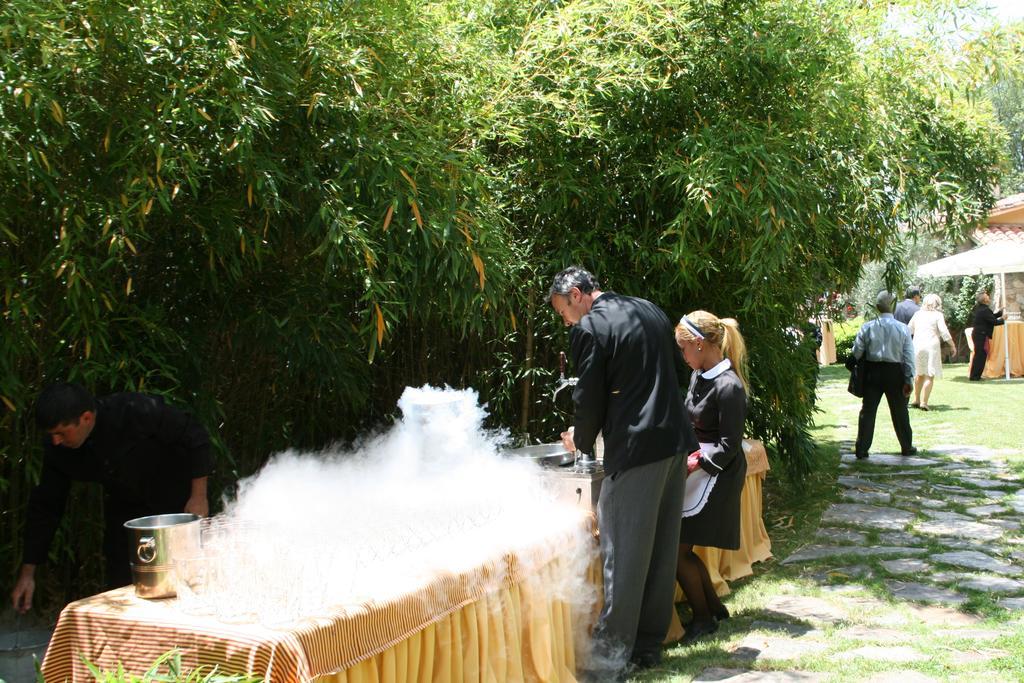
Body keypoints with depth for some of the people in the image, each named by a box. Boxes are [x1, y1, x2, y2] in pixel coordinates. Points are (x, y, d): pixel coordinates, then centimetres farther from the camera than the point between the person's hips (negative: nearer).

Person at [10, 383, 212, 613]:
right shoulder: (57, 450, -15)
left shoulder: (138, 411, -32)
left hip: (176, 503, -4)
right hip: (124, 506, 5)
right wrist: (27, 572, -4)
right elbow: (45, 506, -4)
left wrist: (199, 496, -21)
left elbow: (194, 436, -21)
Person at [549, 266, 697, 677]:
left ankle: (611, 654, 6)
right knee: (661, 549, 13)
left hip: (635, 449, -8)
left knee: (624, 553, -1)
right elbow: (678, 372, 19)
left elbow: (590, 399, -8)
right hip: (675, 442, 8)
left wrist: (581, 440, 10)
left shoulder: (590, 328, -9)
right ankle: (649, 645, 23)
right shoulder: (651, 311, 14)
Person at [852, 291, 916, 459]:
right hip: (895, 372, 0)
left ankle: (861, 449, 6)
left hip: (872, 371, 1)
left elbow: (856, 352, -4)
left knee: (868, 410, 6)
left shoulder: (867, 327, -6)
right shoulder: (903, 328, -6)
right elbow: (909, 356, -5)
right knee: (899, 411, 13)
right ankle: (907, 447, 25)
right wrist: (909, 380, -2)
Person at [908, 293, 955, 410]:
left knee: (919, 374, 19)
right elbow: (944, 332, -6)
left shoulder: (918, 314, 12)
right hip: (931, 346, -4)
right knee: (930, 376, -1)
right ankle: (924, 402, -8)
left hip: (917, 345, 4)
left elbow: (909, 330, 15)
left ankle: (916, 400, 22)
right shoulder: (938, 315, 0)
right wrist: (952, 346, 4)